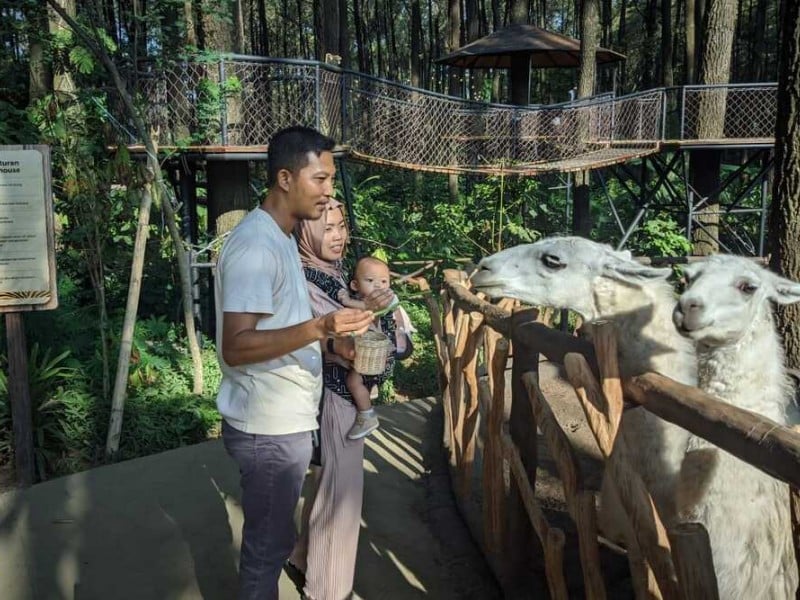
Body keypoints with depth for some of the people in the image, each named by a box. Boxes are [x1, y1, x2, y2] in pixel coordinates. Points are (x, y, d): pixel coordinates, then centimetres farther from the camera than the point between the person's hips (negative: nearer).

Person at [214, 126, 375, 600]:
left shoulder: (280, 236, 10)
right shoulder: (256, 245, -22)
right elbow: (235, 346, -28)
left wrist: (330, 337, 6)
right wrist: (319, 327, -36)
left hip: (284, 419, 9)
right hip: (268, 427, -9)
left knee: (272, 536, 23)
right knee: (269, 542, 7)